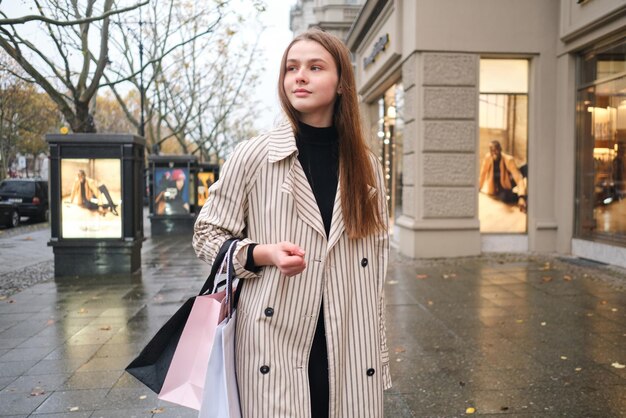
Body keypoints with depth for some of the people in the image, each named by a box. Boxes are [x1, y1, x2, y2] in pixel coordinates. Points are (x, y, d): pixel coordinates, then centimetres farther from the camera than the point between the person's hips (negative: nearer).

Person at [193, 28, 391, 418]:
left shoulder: (366, 165, 4)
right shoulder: (253, 156, -5)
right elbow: (207, 235, 3)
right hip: (275, 346, -2)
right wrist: (262, 254, -17)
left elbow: (376, 269, 8)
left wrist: (380, 360, 8)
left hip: (350, 350, 3)